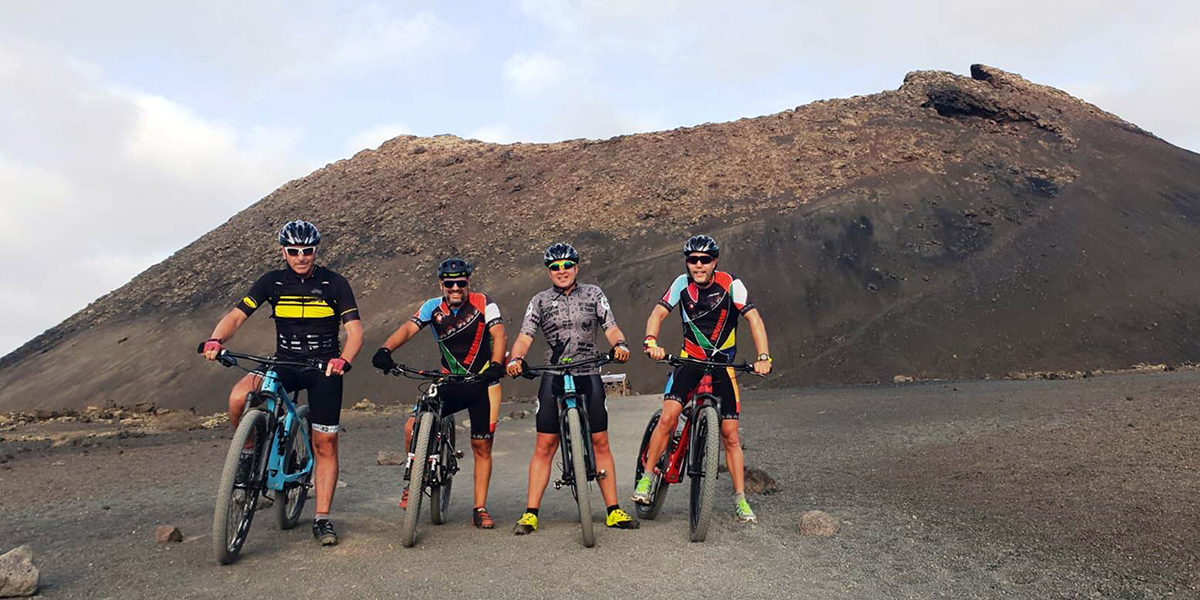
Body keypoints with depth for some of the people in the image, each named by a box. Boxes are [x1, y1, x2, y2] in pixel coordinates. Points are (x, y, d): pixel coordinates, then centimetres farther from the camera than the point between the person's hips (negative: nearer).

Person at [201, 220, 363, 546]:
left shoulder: (335, 283, -6)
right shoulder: (272, 282, 0)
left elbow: (355, 329, -12)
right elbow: (237, 315, -6)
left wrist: (343, 360, -31)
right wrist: (215, 340, -27)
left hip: (325, 368, -1)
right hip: (284, 363, 2)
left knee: (325, 444, 0)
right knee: (239, 398, -29)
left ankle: (322, 518, 13)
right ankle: (249, 452, 2)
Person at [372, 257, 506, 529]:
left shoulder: (483, 304, -9)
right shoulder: (433, 307, -2)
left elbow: (498, 335, -20)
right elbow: (409, 328, -16)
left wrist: (496, 364, -39)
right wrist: (385, 349, -35)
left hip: (482, 384, -2)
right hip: (449, 383, 2)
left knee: (482, 448, 2)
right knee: (413, 427, -12)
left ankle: (480, 509, 16)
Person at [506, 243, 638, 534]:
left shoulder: (593, 293, 8)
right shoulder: (540, 301, 8)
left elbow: (611, 327, 0)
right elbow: (525, 337, -2)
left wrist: (619, 345, -22)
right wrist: (515, 359, -22)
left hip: (589, 376, 0)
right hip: (554, 378, 0)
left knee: (600, 443, 3)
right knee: (544, 446, -2)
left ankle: (613, 510, 11)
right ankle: (530, 513, 5)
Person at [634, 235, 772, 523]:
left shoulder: (730, 284, -13)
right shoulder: (682, 283, -7)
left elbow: (754, 318, -20)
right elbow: (658, 313, -12)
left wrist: (763, 356, -34)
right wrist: (651, 342, -32)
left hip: (723, 364, -1)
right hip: (689, 360, 1)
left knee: (729, 434, -1)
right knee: (668, 417, -19)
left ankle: (740, 500, 12)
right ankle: (646, 477, -2)